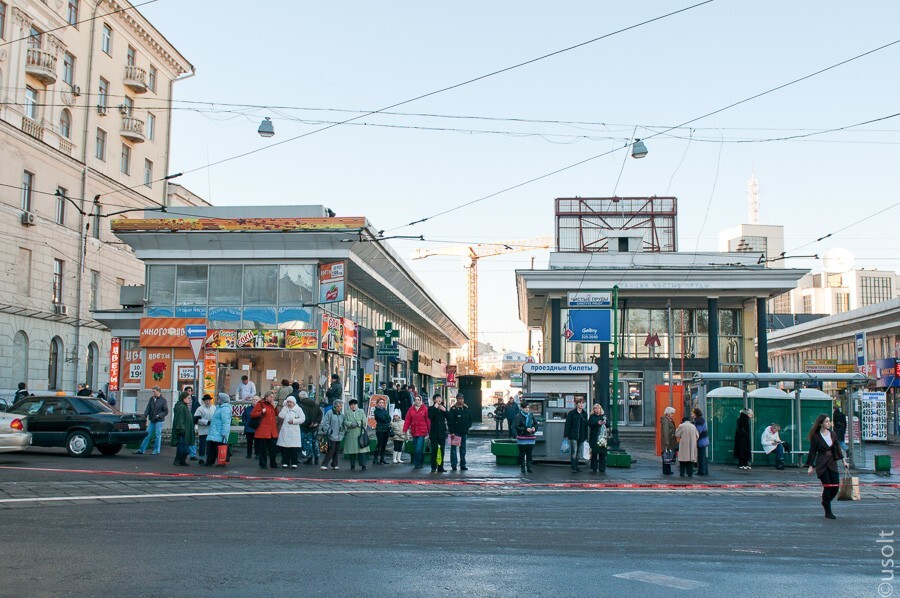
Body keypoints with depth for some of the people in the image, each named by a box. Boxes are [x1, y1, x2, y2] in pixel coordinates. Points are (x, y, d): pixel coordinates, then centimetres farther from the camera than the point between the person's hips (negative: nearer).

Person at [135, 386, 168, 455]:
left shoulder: (163, 400, -6)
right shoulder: (151, 399, 7)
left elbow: (166, 411, -5)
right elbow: (148, 408, 3)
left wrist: (159, 416, -16)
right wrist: (144, 416, -13)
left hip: (159, 421, -4)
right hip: (152, 420, 4)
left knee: (157, 435, 0)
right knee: (147, 434, 5)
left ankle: (156, 451, 9)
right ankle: (141, 450, 8)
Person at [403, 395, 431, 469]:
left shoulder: (425, 409, -1)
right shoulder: (411, 409, 9)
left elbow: (428, 420, -2)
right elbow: (407, 420, 6)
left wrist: (429, 431, -5)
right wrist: (405, 430, -1)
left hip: (422, 432, -4)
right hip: (414, 431, 4)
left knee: (419, 449, -10)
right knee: (415, 449, 9)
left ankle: (418, 463, 0)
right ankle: (416, 463, 19)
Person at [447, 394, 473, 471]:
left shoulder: (466, 408, 9)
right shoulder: (453, 409, -7)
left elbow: (470, 419, 17)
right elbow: (450, 421, -11)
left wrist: (468, 426, 1)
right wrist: (452, 432, -16)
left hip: (464, 432, 5)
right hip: (455, 432, -5)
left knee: (463, 448, 9)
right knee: (453, 448, -3)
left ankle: (463, 465, 14)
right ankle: (453, 465, 0)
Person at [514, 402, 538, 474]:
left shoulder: (531, 416, 9)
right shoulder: (518, 416, -7)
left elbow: (536, 424, 15)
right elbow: (517, 427, -12)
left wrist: (534, 428, -7)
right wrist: (525, 429, -19)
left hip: (530, 437, 4)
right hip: (522, 438, -4)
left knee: (529, 453, 6)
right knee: (522, 454, 0)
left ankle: (529, 467, 13)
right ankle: (522, 468, 8)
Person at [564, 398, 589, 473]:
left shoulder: (585, 414, 12)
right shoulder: (571, 413, -3)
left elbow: (586, 425, 14)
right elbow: (567, 424, -5)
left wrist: (586, 436, 10)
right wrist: (566, 435, -10)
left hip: (581, 436, 5)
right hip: (573, 436, -5)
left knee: (578, 452, 9)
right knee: (574, 451, -11)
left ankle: (576, 467, 16)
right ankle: (574, 468, -11)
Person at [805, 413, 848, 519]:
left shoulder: (833, 434, 8)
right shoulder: (815, 436, -5)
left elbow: (838, 448, 14)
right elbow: (812, 451, -3)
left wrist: (843, 460, 5)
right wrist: (811, 466, -5)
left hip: (832, 462, 5)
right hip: (821, 464, -5)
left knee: (835, 486, -2)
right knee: (827, 486, -8)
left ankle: (825, 503, 27)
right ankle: (828, 512, 4)